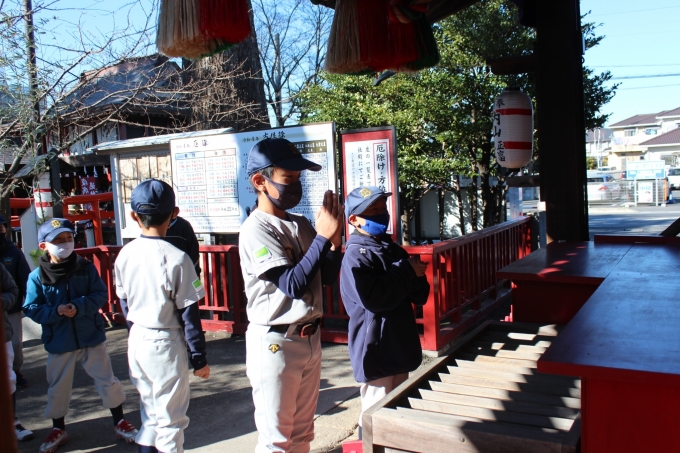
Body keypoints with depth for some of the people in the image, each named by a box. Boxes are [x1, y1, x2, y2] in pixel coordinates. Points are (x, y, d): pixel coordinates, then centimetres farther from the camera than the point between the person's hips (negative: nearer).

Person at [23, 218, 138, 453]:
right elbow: (31, 308, -7)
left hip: (91, 336, 0)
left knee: (106, 379, 7)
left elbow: (100, 294, -8)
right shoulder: (37, 276, -8)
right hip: (58, 342, 1)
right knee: (57, 387, 14)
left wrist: (79, 307, -23)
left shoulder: (85, 267, -7)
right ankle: (58, 429, 36)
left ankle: (119, 422, 25)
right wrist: (56, 311, -22)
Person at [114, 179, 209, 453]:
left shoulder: (124, 255, -2)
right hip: (165, 343, -6)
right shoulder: (176, 258, -19)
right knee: (171, 418, 8)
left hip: (137, 340, 6)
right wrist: (199, 358, -6)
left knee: (150, 409, 21)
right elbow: (188, 313, -15)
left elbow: (124, 302, 9)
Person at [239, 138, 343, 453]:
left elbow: (328, 277, 8)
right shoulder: (256, 229, -16)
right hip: (275, 343, -7)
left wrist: (334, 240, -8)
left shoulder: (301, 225, 7)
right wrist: (323, 236, -22)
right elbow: (292, 284, -24)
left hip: (310, 338, 7)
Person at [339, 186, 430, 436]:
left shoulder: (393, 249, 10)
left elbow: (420, 296, 11)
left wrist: (417, 276, -11)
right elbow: (374, 298, -28)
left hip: (400, 345, 8)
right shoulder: (356, 254, -14)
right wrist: (407, 272, -18)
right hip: (376, 348, -8)